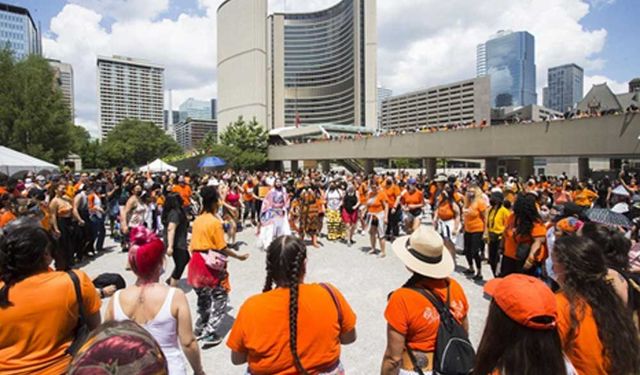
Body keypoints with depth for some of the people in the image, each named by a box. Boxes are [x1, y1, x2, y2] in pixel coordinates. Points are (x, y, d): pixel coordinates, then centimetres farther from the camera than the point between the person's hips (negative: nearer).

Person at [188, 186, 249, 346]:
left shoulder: (197, 220, 5)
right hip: (212, 264, -8)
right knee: (220, 298, 6)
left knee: (203, 297, 22)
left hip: (197, 261, 8)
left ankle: (200, 329, 32)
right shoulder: (215, 221, -17)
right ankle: (209, 334, 6)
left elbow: (194, 244, 10)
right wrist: (239, 256, -6)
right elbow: (222, 248, -16)